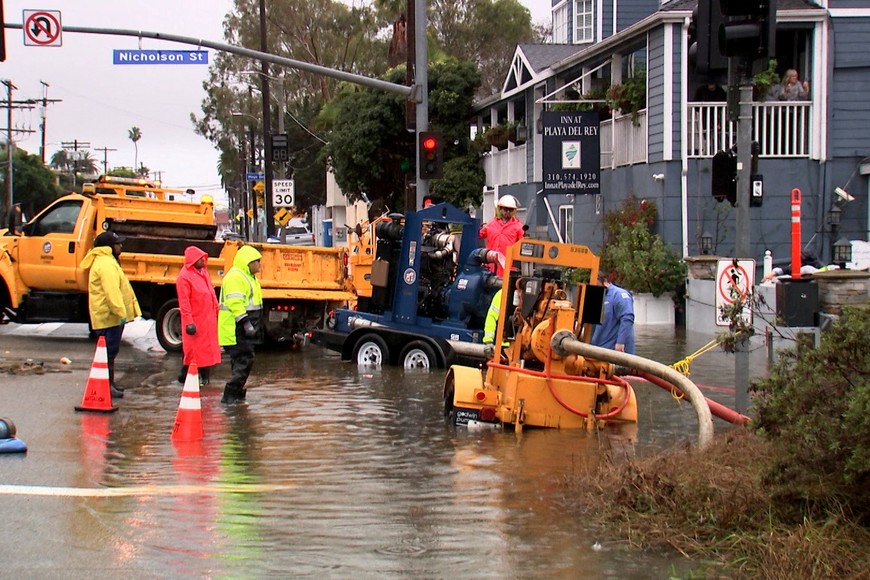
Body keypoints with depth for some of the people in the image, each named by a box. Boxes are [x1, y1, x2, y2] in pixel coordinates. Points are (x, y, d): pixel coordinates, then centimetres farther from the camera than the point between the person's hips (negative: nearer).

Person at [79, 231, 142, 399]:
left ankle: (109, 383, 23)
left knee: (110, 351, 16)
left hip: (107, 316, 11)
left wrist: (122, 312, 25)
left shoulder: (105, 261, 19)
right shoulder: (106, 264, -17)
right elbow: (112, 291, -26)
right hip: (109, 316, -11)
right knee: (110, 351, -8)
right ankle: (106, 386, -6)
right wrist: (121, 312, -29)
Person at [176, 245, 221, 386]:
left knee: (207, 348, 11)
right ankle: (185, 376, 7)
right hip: (195, 320, -8)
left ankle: (204, 377, 19)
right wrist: (189, 322, -20)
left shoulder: (203, 272, 12)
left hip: (209, 319, 8)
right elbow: (184, 302, -17)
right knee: (193, 349, -3)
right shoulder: (184, 276, -14)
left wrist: (217, 311, 15)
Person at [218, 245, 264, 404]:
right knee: (244, 360, -13)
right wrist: (245, 322, -28)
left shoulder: (248, 277, 20)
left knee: (243, 360, 14)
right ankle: (231, 395, -12)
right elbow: (235, 303, -24)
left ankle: (237, 393, 23)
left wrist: (252, 324, 26)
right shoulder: (235, 277, -16)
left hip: (243, 328, 11)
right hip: (236, 329, -11)